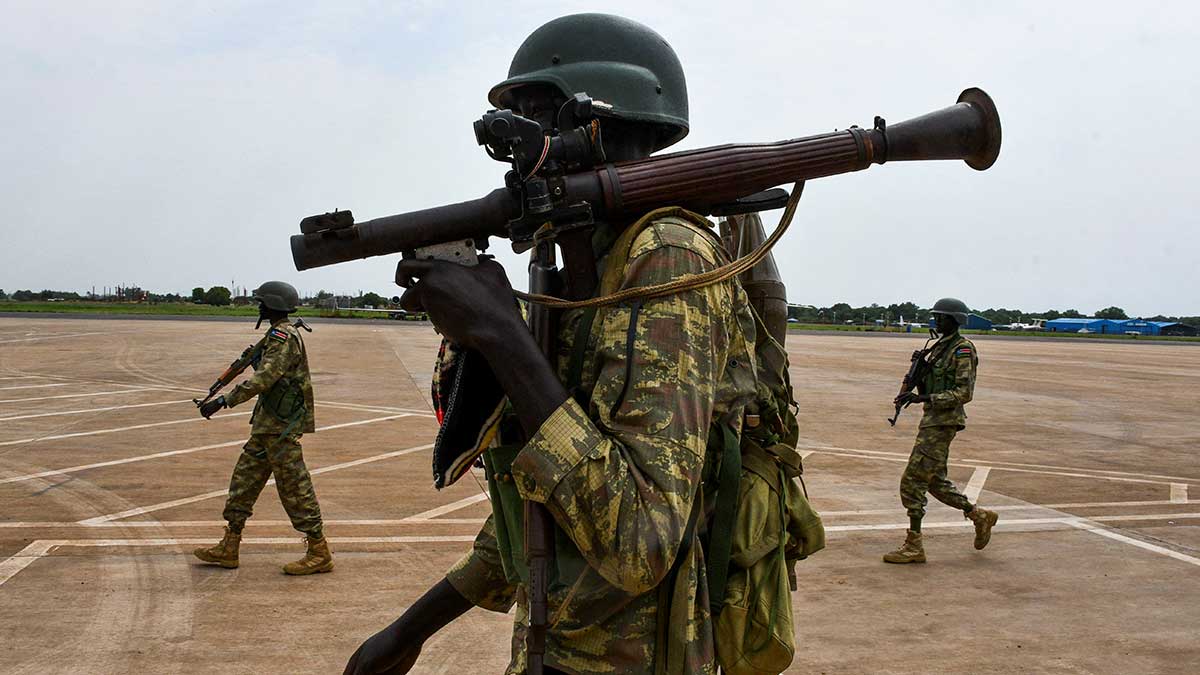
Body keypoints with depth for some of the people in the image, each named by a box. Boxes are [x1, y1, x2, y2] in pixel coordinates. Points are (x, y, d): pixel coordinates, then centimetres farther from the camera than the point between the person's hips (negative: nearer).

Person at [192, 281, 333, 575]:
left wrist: (224, 401, -26)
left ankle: (319, 554, 2)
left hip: (280, 427, -11)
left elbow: (264, 378, -26)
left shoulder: (284, 336, -17)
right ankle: (228, 548, 21)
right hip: (268, 424, 11)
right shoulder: (279, 335, 16)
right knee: (244, 479, 13)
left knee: (294, 487, -5)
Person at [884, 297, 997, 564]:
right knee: (934, 481, 17)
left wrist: (924, 399, -24)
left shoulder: (962, 350, -12)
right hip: (932, 421, 10)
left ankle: (913, 546, -1)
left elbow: (964, 393, -19)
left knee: (913, 480, -8)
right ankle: (978, 515, 32)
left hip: (943, 422, -10)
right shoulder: (940, 346, 15)